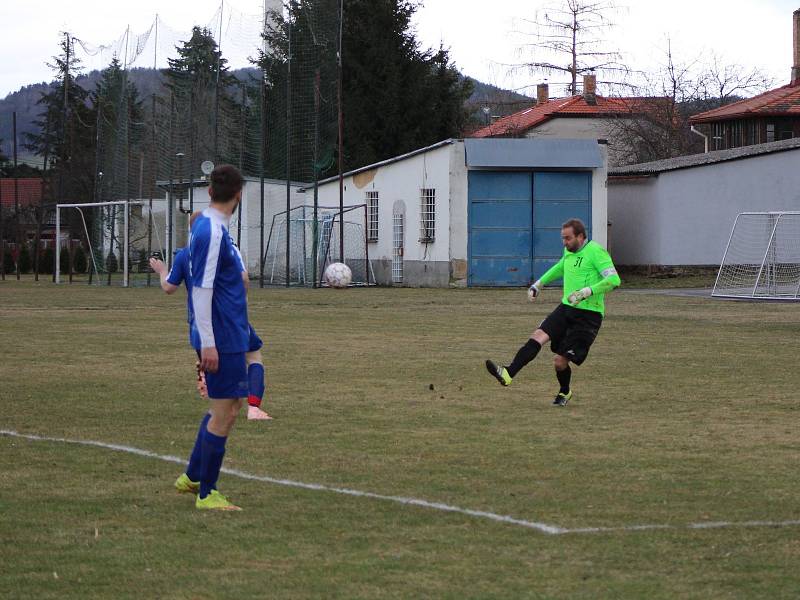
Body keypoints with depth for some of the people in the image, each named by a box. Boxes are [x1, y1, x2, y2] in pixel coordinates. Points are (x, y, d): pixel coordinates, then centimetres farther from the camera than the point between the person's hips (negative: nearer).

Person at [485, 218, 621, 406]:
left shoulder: (595, 251, -12)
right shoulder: (569, 251, 14)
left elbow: (614, 280, -22)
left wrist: (587, 291, -31)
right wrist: (539, 284, 34)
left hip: (588, 315, -7)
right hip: (566, 308, 7)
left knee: (560, 360, -6)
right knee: (538, 336, -17)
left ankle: (564, 392, 25)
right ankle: (508, 374, -28)